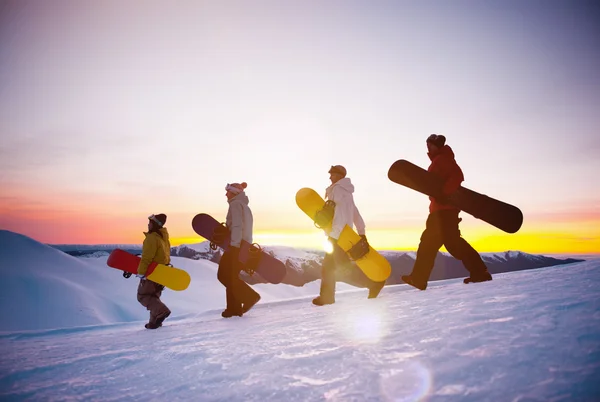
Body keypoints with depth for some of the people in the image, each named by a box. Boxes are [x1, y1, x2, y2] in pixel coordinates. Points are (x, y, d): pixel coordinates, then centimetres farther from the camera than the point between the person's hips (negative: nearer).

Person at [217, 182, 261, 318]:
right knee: (231, 276, 12)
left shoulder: (235, 204, -7)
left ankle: (249, 296, -10)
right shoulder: (244, 205, 22)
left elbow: (237, 226, -19)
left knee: (224, 275, -5)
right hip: (245, 245, 10)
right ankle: (234, 307, 10)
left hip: (237, 246, -10)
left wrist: (234, 245, -26)